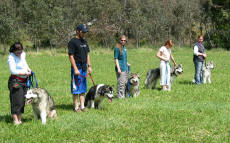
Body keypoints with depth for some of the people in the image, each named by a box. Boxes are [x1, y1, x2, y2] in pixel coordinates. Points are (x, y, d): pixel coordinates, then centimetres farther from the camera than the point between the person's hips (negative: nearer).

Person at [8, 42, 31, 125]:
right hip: (15, 81, -8)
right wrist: (25, 73, -18)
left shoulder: (23, 54, 6)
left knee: (22, 101, 9)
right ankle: (15, 121, -6)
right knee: (16, 101, -9)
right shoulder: (11, 57, -16)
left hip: (24, 81, 8)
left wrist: (28, 69, 14)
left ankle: (19, 120, 16)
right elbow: (13, 71, -22)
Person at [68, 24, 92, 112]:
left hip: (84, 68, 8)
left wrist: (89, 66, 13)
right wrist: (75, 69, -19)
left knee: (83, 88, 9)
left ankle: (82, 106, 14)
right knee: (76, 89, -4)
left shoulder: (84, 41, 15)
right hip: (76, 67, -8)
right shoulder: (72, 42, -10)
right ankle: (76, 107, 0)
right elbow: (71, 56, -14)